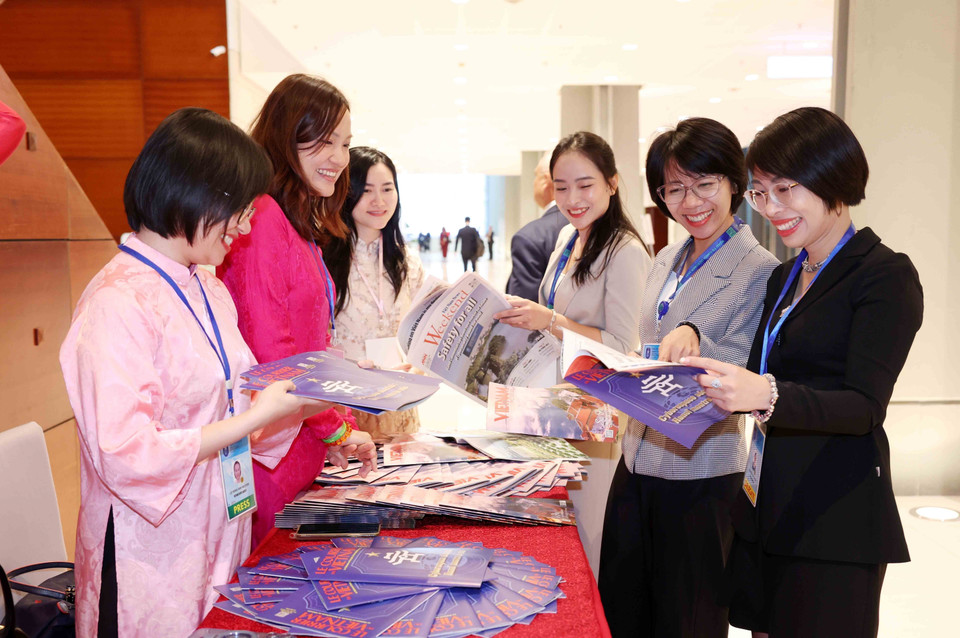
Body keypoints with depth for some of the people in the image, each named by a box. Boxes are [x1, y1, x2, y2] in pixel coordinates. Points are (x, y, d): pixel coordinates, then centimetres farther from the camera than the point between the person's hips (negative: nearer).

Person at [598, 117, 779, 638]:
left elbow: (742, 374, -19)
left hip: (700, 476, -6)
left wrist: (695, 340, -35)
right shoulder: (666, 260, 11)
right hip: (637, 461, 7)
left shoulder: (760, 272, -11)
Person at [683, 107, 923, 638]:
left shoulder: (886, 275, -9)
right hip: (765, 509, 7)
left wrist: (768, 395, -34)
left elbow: (864, 407, -18)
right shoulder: (783, 278, 14)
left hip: (834, 521, -7)